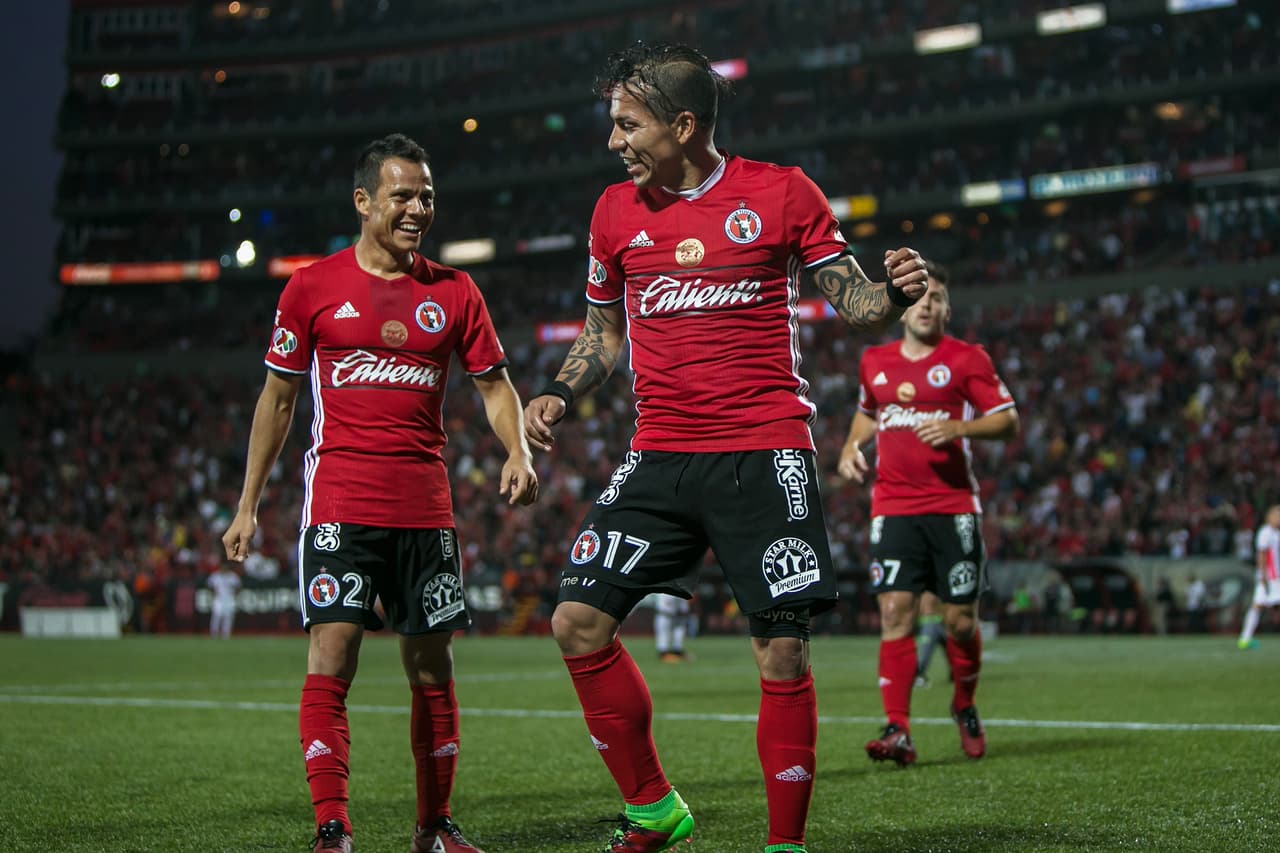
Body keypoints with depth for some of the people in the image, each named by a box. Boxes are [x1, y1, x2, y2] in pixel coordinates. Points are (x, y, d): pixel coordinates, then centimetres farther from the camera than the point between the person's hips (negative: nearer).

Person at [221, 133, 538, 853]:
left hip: (426, 509, 2)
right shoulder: (312, 288, 3)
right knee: (331, 655, -13)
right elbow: (278, 398, 9)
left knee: (434, 666, 7)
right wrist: (248, 506, 8)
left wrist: (518, 453, -8)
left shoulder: (454, 292, 8)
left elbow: (495, 385, 13)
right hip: (340, 504, -2)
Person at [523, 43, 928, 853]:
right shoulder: (616, 210, 9)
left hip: (766, 453, -4)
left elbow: (851, 298, 7)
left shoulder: (782, 192, -1)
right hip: (660, 457, 4)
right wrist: (558, 397, 4)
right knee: (578, 621, -6)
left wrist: (895, 292, -15)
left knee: (784, 650, -6)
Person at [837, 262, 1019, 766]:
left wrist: (959, 428, -18)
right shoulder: (874, 361, 13)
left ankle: (965, 710, 27)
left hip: (953, 507, -2)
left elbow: (1009, 422, -3)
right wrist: (851, 446, 13)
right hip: (893, 508, 2)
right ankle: (898, 730, -11)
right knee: (894, 611, -10)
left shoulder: (966, 359, 1)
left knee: (960, 619, 1)